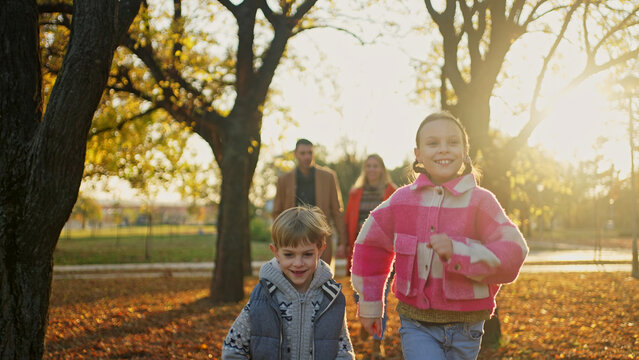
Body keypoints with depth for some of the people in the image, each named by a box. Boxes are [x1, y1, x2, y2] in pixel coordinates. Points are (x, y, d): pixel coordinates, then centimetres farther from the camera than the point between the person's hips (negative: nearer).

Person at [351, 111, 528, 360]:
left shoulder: (480, 202, -6)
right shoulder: (403, 200, 0)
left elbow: (512, 255, -13)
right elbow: (371, 246, 14)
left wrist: (457, 251, -26)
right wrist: (369, 304, 17)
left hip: (464, 328, 0)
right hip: (417, 325, 0)